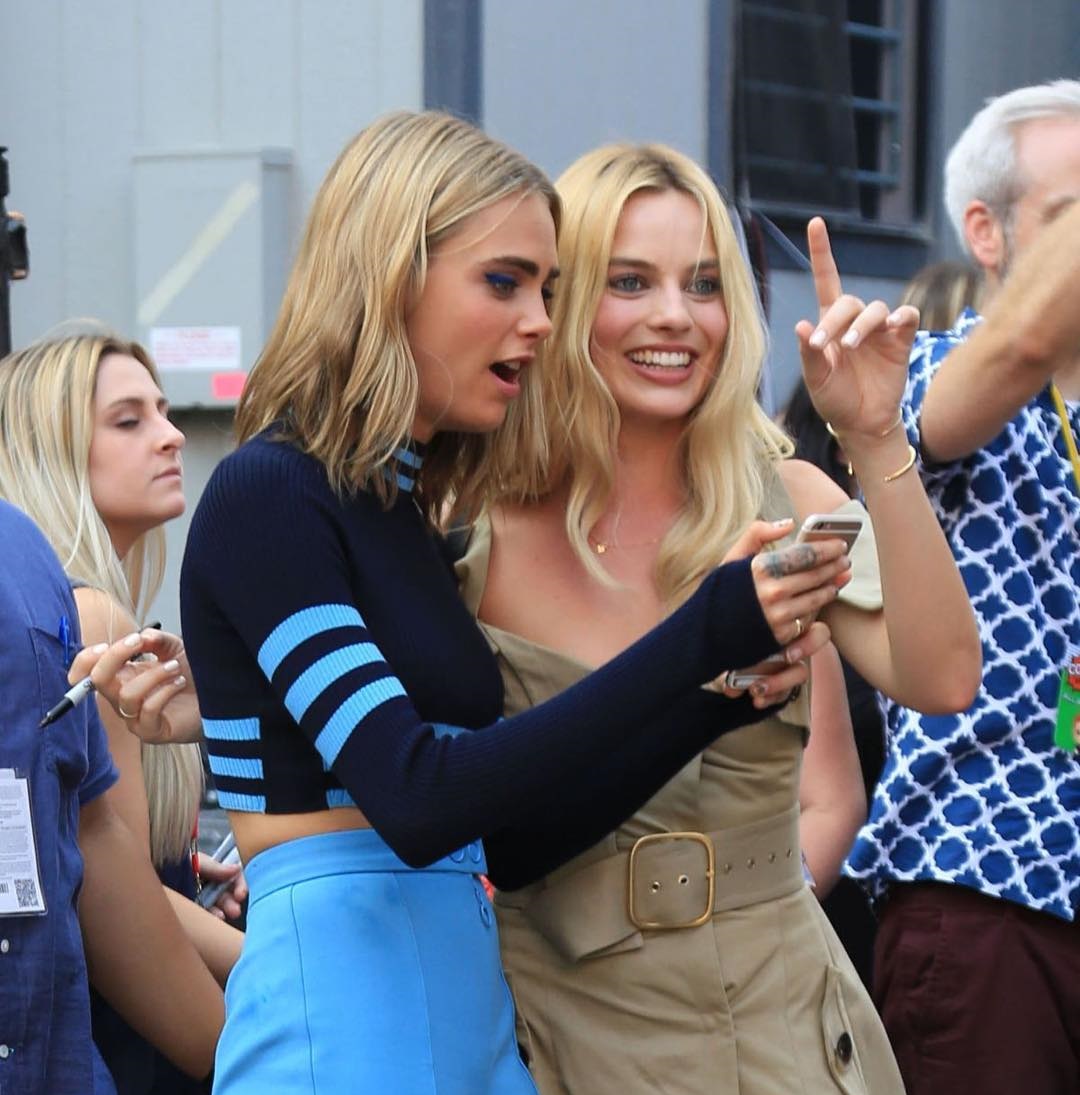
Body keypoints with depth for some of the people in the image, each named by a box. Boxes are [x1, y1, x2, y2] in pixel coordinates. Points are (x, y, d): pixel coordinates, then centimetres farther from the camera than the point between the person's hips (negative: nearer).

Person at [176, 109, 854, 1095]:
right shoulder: (268, 495, -10)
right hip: (343, 1004, -8)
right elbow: (418, 803, -21)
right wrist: (700, 639, -22)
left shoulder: (404, 509, 13)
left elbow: (507, 841, 13)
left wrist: (723, 693, 3)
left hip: (466, 998, 8)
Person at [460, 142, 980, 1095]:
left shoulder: (787, 504, 0)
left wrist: (876, 443, -19)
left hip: (784, 1013, 2)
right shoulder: (478, 529, -6)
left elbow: (942, 681, -16)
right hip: (570, 1017, -2)